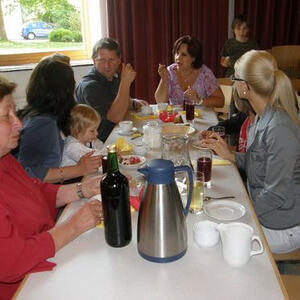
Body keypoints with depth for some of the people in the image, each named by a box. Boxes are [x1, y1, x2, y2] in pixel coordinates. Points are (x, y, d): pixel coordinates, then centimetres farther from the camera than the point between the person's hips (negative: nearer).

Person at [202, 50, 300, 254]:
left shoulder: (279, 130, -29)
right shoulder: (263, 117, 0)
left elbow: (276, 193, -25)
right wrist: (229, 155, -1)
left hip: (280, 228, -8)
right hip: (261, 210, 8)